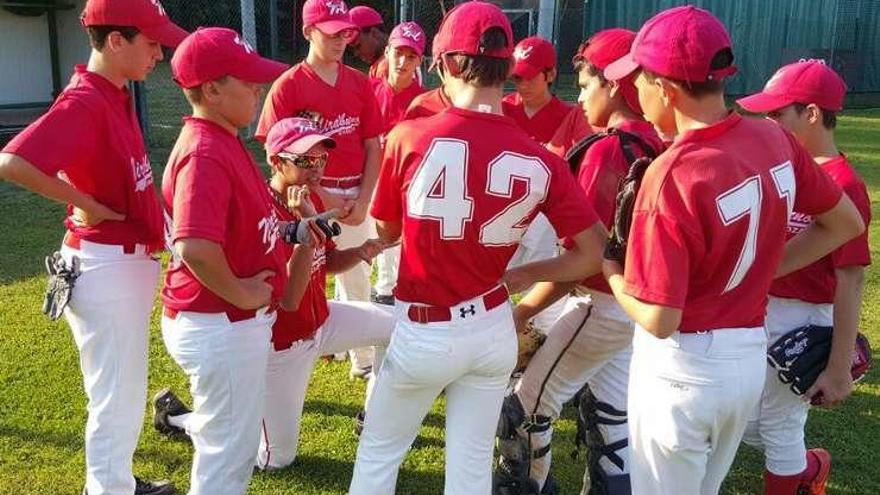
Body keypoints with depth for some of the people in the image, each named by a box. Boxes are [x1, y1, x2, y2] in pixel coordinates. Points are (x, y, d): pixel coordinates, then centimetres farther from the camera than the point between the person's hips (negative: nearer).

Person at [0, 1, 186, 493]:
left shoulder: (117, 95, 7)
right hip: (106, 264, -10)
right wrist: (86, 204, -22)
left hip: (132, 259, 10)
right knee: (117, 394, 3)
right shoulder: (84, 103, -21)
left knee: (127, 387, 23)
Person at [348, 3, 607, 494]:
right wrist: (519, 275, 5)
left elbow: (387, 232, -1)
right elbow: (594, 254, -7)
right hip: (494, 330, 3)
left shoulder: (410, 137, -15)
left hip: (425, 334, -2)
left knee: (378, 455, 20)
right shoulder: (541, 161, -9)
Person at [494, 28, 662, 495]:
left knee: (528, 404, 9)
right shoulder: (659, 145, 2)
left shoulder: (607, 151, -21)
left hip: (602, 306, -8)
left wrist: (524, 309, -17)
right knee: (611, 411, 19)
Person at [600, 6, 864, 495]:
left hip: (682, 367, -7)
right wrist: (764, 267, 9)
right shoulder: (773, 138, -5)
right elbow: (847, 223, 9)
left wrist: (611, 274, -8)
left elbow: (659, 319, -26)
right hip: (751, 356, 7)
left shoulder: (672, 174, -27)